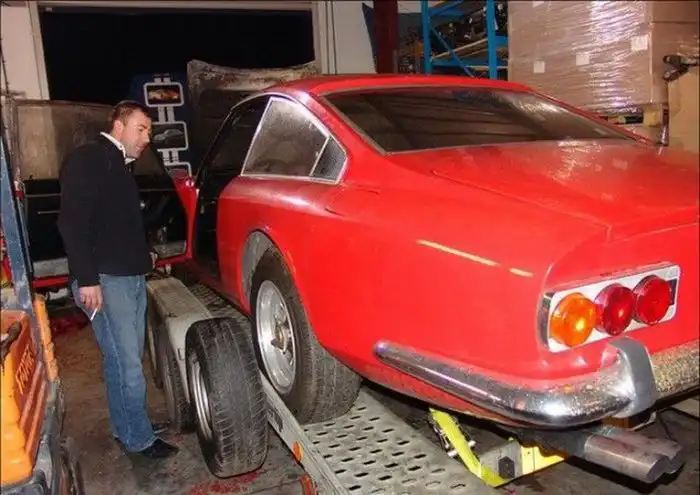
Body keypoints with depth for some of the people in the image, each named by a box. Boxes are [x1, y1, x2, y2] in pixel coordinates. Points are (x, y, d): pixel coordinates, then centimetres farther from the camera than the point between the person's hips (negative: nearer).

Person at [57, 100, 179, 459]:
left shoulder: (121, 166, 20)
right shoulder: (87, 160, -8)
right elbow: (72, 223, -17)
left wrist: (144, 253, 18)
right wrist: (87, 279, -21)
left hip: (132, 276, 9)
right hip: (105, 280, -9)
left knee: (125, 359, 15)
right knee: (127, 363, -5)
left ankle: (126, 427, 26)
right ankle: (140, 439, 6)